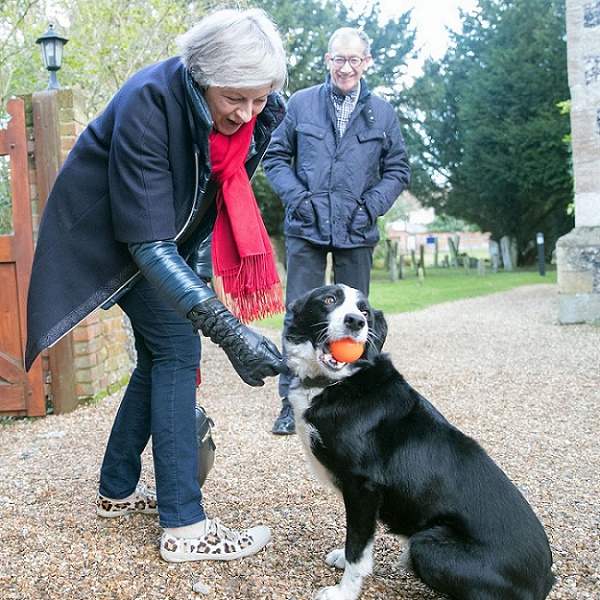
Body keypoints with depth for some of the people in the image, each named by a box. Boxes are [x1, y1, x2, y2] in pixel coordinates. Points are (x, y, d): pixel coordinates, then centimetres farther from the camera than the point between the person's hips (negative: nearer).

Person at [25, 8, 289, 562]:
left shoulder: (259, 115, -15)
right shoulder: (149, 103, -36)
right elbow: (146, 241, -40)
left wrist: (191, 263, 8)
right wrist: (226, 329, -48)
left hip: (173, 235, 7)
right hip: (107, 233, -7)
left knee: (161, 357, 8)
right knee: (177, 350, -15)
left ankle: (117, 490, 25)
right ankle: (184, 527, -10)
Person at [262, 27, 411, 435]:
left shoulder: (382, 112, 8)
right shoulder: (301, 103, 6)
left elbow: (398, 169, 10)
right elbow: (276, 157, 8)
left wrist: (372, 206, -5)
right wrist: (296, 197, -7)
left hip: (356, 232, 1)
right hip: (307, 228, -1)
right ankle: (292, 401, 9)